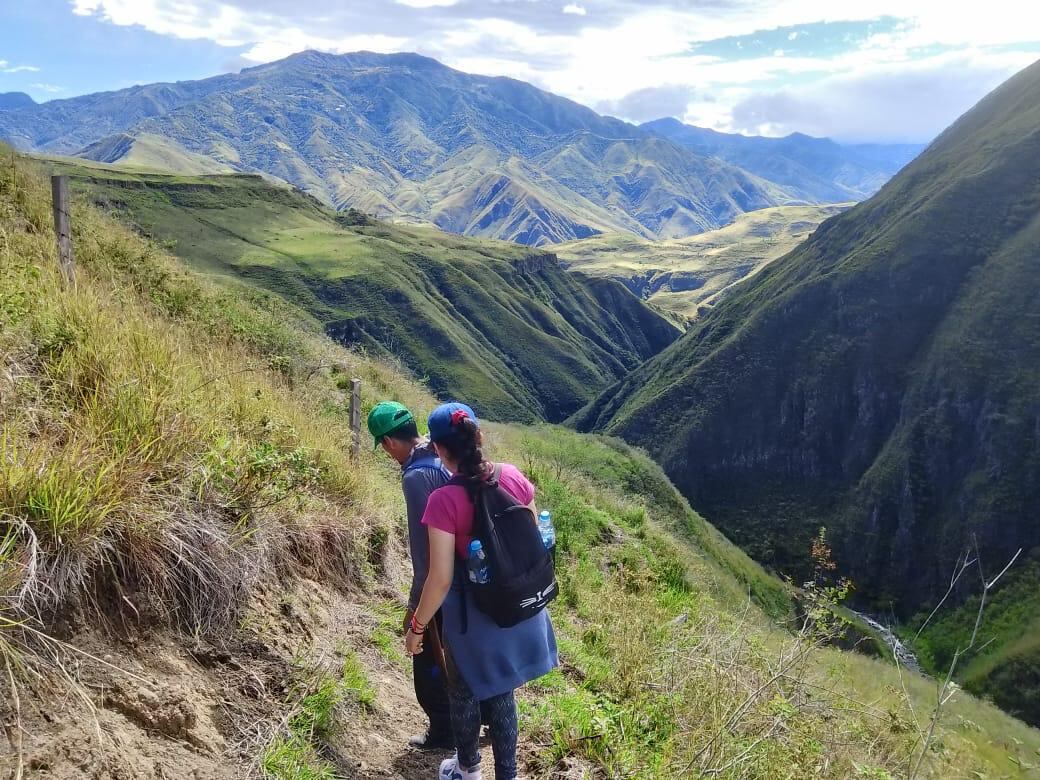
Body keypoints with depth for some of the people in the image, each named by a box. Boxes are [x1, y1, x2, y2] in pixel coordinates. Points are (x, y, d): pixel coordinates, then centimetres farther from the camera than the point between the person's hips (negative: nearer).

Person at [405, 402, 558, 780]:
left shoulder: (444, 500, -26)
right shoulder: (513, 476, -11)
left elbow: (440, 578, -21)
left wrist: (417, 626, -6)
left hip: (474, 616, -4)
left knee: (464, 693, 24)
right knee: (500, 694, 25)